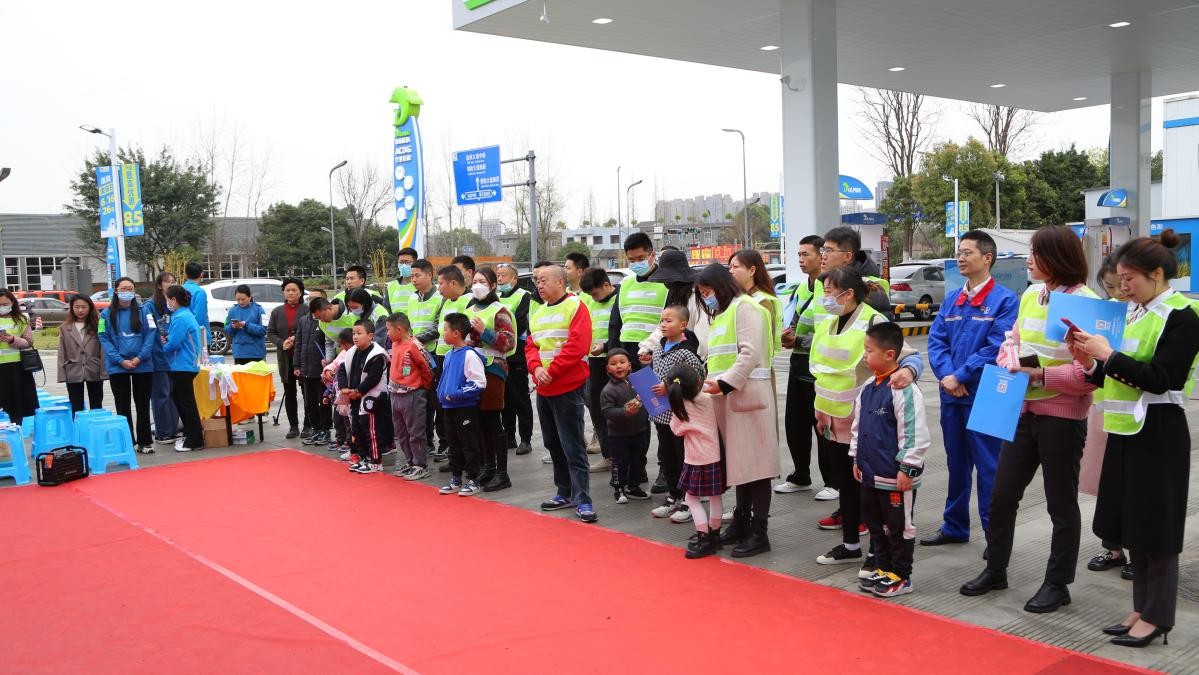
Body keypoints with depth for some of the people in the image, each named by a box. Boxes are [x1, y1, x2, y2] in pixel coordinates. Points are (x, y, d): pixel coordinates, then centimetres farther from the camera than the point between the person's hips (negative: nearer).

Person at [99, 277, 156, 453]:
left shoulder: (142, 311, 2)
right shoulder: (107, 314, 2)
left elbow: (150, 333, -4)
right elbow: (104, 339, -3)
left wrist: (140, 357, -15)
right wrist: (120, 360, -13)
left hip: (143, 365, 0)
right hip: (118, 367, 0)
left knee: (143, 405, 7)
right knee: (123, 406, 6)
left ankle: (144, 442, 15)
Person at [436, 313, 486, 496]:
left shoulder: (470, 355, -16)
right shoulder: (448, 355, 10)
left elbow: (479, 383, -20)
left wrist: (456, 394, -21)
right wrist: (441, 393, 8)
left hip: (466, 408, -8)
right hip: (449, 408, 8)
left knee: (469, 445, 1)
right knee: (454, 445, 15)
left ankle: (473, 481, 10)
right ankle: (455, 479, 25)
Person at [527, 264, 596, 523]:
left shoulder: (575, 307, -8)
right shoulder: (538, 313, 15)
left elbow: (577, 346, -17)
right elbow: (530, 346, 12)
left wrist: (552, 371, -17)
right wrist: (537, 368, -9)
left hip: (568, 387, -8)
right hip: (543, 389, 8)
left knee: (573, 446, -7)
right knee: (552, 443, 14)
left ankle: (582, 500, -2)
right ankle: (565, 492, 25)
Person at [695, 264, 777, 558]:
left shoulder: (744, 307, -6)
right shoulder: (720, 315, 22)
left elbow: (750, 354, -17)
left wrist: (725, 383, -21)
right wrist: (711, 382, 5)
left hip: (747, 396, -9)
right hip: (726, 398, 9)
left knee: (754, 462, -3)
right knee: (736, 462, 13)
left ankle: (759, 533, 1)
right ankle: (741, 523, 22)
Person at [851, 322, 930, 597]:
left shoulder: (904, 390, -19)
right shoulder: (868, 388, 8)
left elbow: (914, 433, -20)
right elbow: (857, 425, 18)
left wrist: (907, 468, -18)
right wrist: (856, 458, 18)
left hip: (896, 477, -9)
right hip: (870, 473, 9)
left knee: (899, 527, 6)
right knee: (875, 524, 19)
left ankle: (901, 576, 19)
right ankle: (883, 569, 33)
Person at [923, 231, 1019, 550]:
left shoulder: (1004, 300, -8)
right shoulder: (951, 299, 10)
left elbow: (997, 347, -16)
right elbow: (936, 340, 6)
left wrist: (961, 376, -15)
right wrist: (946, 375, -10)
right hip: (951, 394, 6)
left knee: (988, 466, 0)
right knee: (956, 462, 16)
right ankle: (954, 527, 27)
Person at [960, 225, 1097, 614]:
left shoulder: (1086, 303, -16)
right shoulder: (1030, 295, 7)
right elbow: (1012, 341, 16)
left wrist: (1042, 375, -22)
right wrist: (1011, 363, -5)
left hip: (1062, 417, -7)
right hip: (1024, 410, 7)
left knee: (1061, 504, 8)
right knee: (1002, 494, 13)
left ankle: (1057, 584, 23)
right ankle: (995, 570, 29)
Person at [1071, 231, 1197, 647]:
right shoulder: (1133, 313, 11)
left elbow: (1161, 379, -20)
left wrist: (1108, 355, -20)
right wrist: (1089, 362, -2)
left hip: (1159, 434, -8)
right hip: (1126, 430, 8)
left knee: (1157, 527, 1)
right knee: (1132, 523, 14)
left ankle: (1158, 617, 13)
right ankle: (1142, 609, 25)